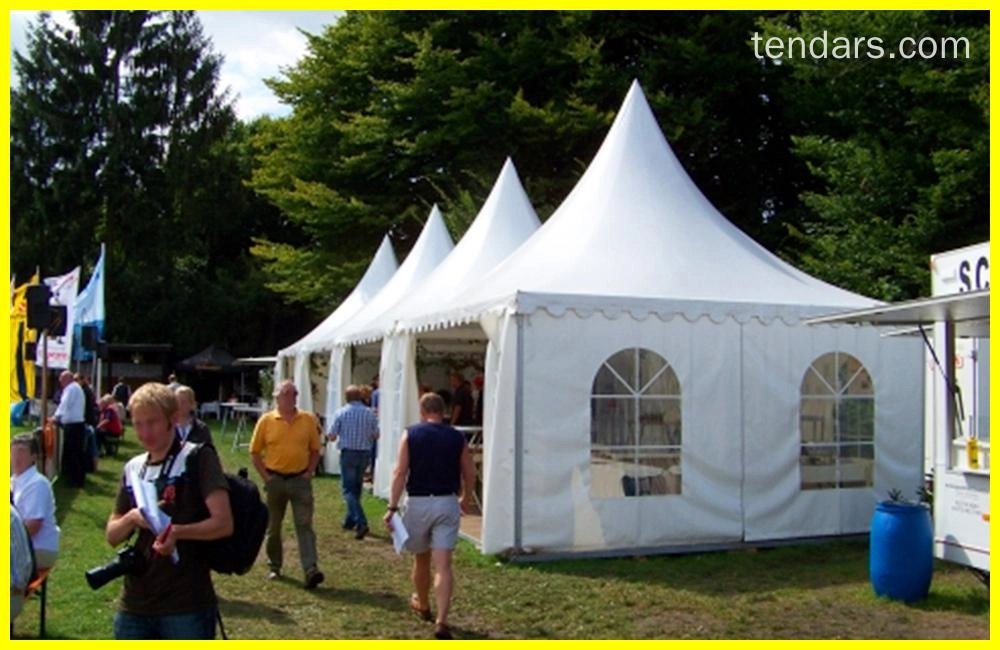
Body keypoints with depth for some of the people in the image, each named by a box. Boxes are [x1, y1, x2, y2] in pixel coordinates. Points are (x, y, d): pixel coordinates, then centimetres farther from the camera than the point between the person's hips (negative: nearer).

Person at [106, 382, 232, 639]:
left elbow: (223, 523, -15)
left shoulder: (198, 458, -7)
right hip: (134, 604, 6)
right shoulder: (132, 469, 12)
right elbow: (112, 535, 14)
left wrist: (178, 531, -31)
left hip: (187, 606, -6)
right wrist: (132, 518, -8)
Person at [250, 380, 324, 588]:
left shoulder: (308, 420, 1)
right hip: (275, 480, 1)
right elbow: (255, 452, 4)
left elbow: (315, 449, 9)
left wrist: (309, 472, -1)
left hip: (300, 479, 0)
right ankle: (274, 567, 29)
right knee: (273, 526, 13)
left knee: (304, 525, -6)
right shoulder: (266, 420, -2)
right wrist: (265, 476, -3)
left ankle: (311, 570, -12)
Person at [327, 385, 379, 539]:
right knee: (356, 487, 18)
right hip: (365, 453, 4)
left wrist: (329, 434, 18)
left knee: (348, 489, -2)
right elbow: (376, 435, 5)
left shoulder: (341, 412, -7)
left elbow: (332, 436, -5)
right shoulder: (370, 413, 1)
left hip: (348, 453, -4)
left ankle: (361, 522, -18)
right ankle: (350, 521, 26)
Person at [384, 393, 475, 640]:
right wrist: (466, 499, 25)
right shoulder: (457, 438, 2)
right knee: (443, 565, -2)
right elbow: (469, 474, 8)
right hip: (447, 503, 0)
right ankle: (441, 621, -12)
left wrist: (392, 507, -8)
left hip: (418, 502, 0)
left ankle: (423, 605, 41)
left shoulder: (411, 435, -2)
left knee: (421, 559, 20)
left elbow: (400, 472, -9)